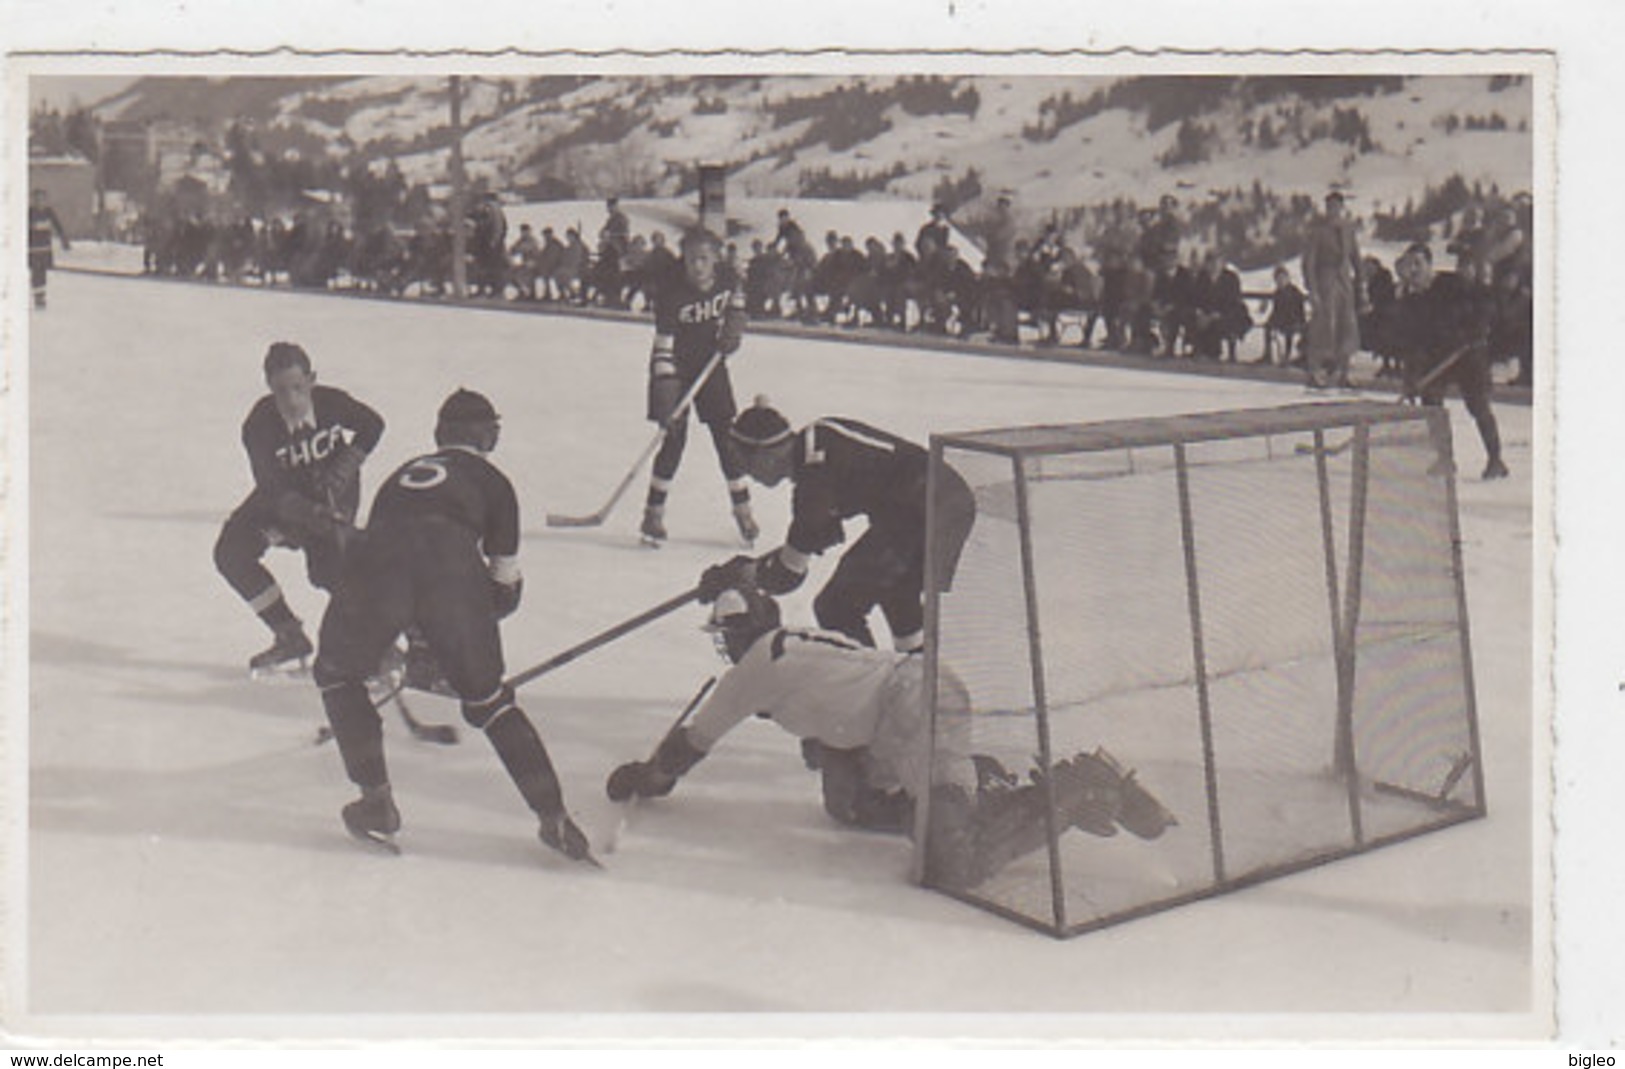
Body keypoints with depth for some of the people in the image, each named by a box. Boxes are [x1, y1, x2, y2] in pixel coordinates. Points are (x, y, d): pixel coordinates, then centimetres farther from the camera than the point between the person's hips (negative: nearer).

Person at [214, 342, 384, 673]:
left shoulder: (331, 402, -25)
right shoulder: (260, 424, -27)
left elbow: (372, 426, -2)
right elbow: (274, 491, -32)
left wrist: (346, 465, -14)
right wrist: (312, 516, -48)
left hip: (332, 489, -2)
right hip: (281, 494, 2)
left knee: (328, 568, -19)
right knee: (231, 552, -14)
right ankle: (289, 634, -3)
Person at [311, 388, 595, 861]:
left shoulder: (404, 473, 39)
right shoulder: (491, 480, 29)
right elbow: (505, 579, 25)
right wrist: (483, 611, 49)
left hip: (378, 565, 1)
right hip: (454, 569, -1)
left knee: (337, 674, 26)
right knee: (487, 698, 15)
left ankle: (377, 804, 20)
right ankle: (553, 817, 10)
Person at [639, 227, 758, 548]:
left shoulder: (727, 279, -12)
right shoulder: (672, 292, -24)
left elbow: (736, 297, 15)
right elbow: (663, 345, -25)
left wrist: (734, 324, -4)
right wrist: (666, 394, -31)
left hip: (711, 364, 4)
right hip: (675, 368, -4)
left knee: (727, 435, 3)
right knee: (674, 437, -9)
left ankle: (742, 509, 17)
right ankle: (654, 513, 1)